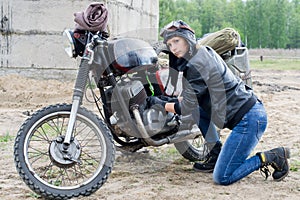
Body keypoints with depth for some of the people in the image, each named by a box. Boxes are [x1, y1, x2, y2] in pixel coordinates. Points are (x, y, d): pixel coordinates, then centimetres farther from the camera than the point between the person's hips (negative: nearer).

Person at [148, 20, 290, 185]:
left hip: (249, 119, -10)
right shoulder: (205, 52, 16)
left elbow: (187, 107, -9)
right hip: (253, 110, 10)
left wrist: (161, 104, 5)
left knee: (222, 178, -8)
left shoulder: (195, 65, -14)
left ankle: (270, 157, -2)